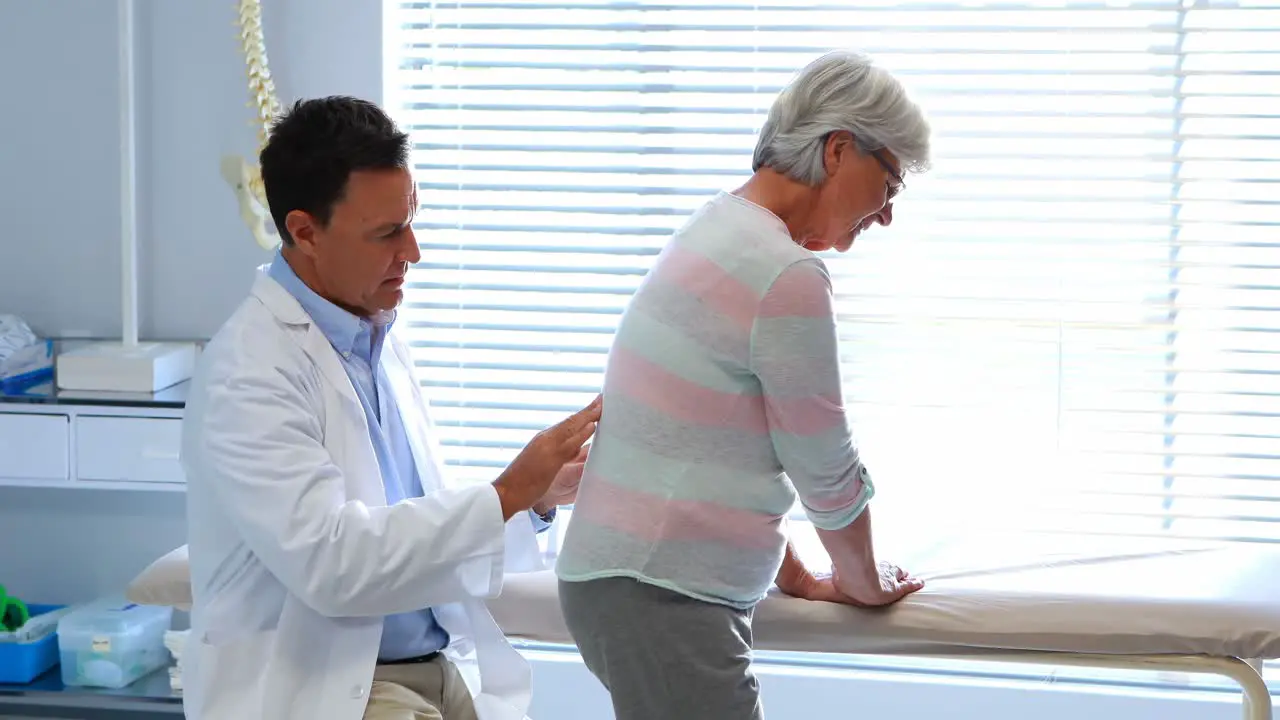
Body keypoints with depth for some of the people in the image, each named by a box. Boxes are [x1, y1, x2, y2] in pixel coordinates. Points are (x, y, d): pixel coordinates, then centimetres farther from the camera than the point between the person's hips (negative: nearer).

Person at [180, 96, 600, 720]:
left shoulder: (380, 341, 12)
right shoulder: (247, 374, -13)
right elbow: (329, 561, -22)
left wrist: (535, 496, 4)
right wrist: (506, 495, -18)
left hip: (438, 669, 8)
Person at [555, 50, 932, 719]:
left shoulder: (717, 226, 14)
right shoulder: (789, 278, -16)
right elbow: (827, 469, -5)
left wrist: (795, 575, 25)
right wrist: (862, 579, 12)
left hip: (627, 577, 10)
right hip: (661, 597, -10)